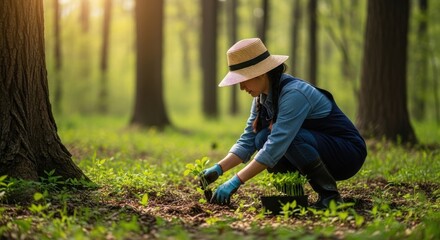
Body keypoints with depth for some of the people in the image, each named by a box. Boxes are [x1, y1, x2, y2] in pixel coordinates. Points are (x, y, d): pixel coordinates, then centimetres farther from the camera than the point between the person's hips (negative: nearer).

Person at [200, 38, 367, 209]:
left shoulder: (293, 94, -27)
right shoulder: (263, 97, 0)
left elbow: (277, 146, -33)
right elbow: (247, 141, 2)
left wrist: (236, 182, -34)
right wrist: (219, 169, -13)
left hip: (349, 152, -8)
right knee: (263, 139, -12)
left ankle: (330, 195, -17)